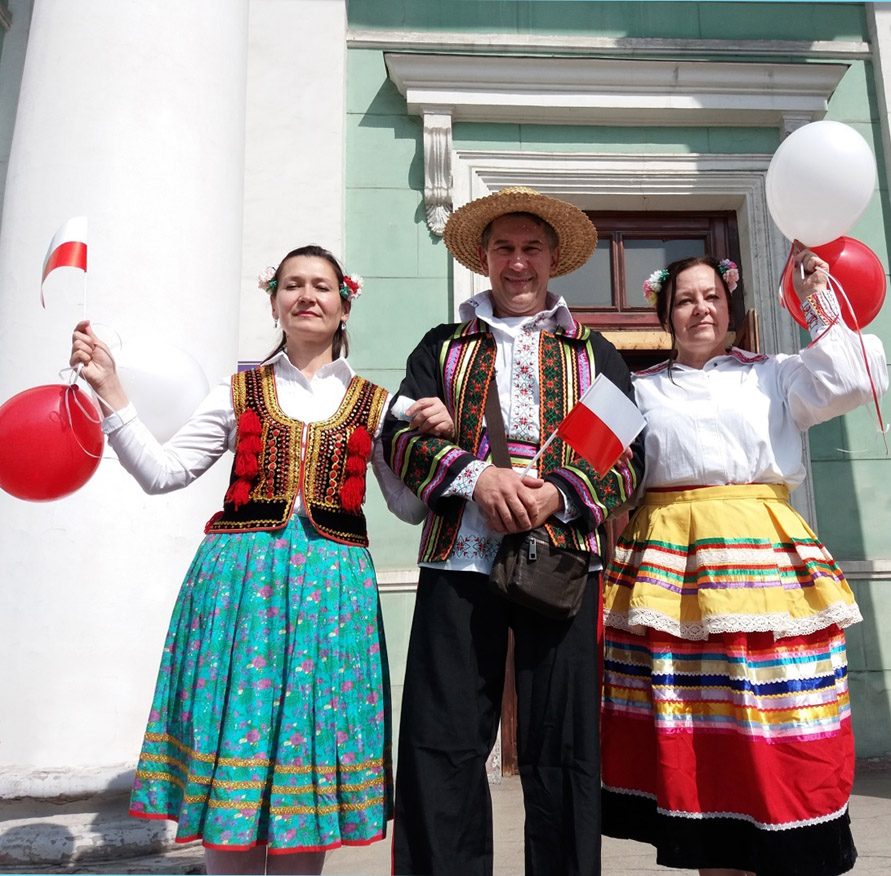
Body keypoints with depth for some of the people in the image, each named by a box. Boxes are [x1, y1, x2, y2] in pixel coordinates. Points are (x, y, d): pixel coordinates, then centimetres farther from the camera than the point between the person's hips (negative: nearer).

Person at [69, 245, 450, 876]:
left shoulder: (374, 405, 9)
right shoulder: (240, 393, 10)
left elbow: (411, 506, 7)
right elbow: (162, 472, 4)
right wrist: (109, 388, -1)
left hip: (332, 585, 0)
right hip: (238, 582, 0)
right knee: (229, 729, 3)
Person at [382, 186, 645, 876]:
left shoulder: (595, 354, 18)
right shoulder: (443, 347, 18)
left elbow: (630, 456, 9)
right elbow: (399, 434, 7)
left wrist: (561, 494, -11)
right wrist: (475, 475, -11)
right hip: (458, 559, 0)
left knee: (562, 746, 3)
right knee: (440, 745, -1)